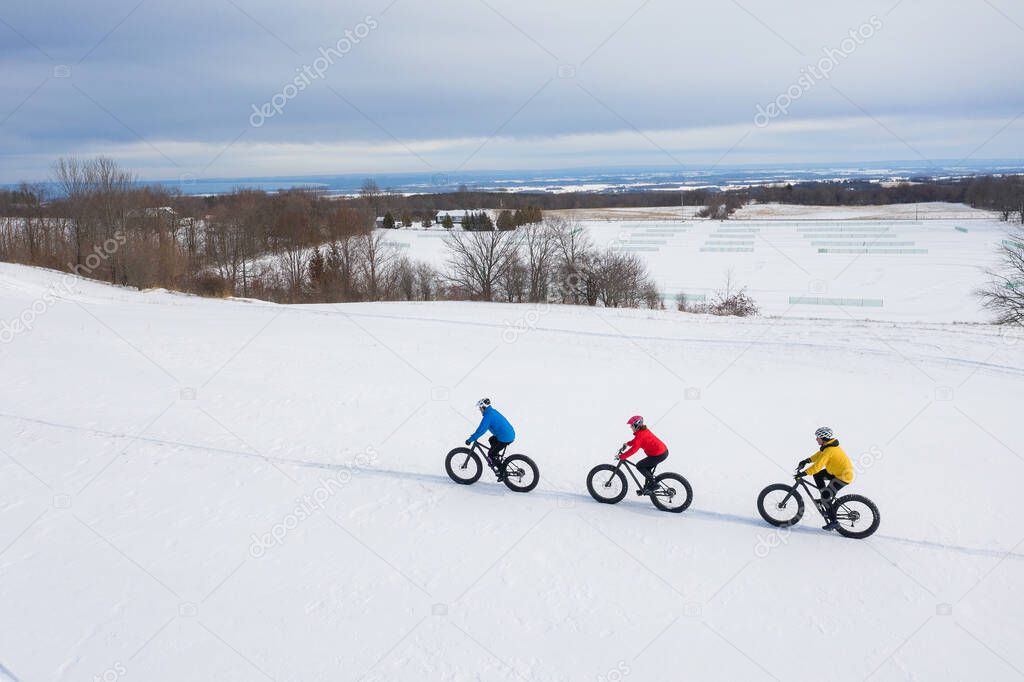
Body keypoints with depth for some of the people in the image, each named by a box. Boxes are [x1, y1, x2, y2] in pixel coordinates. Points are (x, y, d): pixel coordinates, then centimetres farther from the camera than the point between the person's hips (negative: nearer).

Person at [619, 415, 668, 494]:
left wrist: (621, 456, -20)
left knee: (639, 466, -5)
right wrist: (627, 443, 16)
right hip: (663, 451, 10)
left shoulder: (640, 435, -20)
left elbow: (633, 450, -25)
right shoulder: (643, 430, 10)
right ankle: (647, 487, 26)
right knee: (646, 469, 19)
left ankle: (653, 484, -3)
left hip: (659, 455, -10)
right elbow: (636, 440, 29)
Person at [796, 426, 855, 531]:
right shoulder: (829, 444, 4)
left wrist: (803, 473, -27)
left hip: (844, 476, -10)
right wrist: (806, 461, 7)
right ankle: (827, 501, 16)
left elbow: (817, 466, -30)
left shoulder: (829, 450, -25)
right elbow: (819, 454, 18)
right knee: (817, 475, 10)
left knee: (826, 495, -11)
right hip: (838, 471, 10)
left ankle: (834, 522, -1)